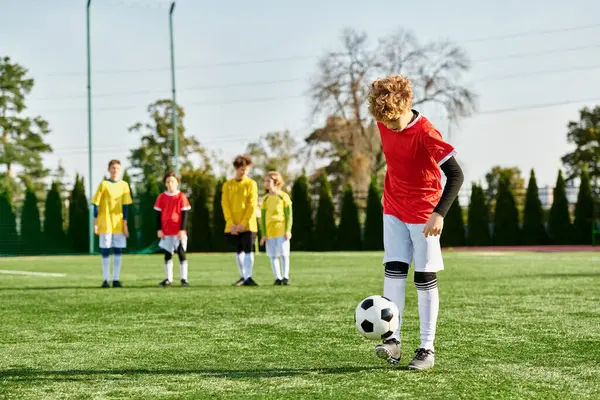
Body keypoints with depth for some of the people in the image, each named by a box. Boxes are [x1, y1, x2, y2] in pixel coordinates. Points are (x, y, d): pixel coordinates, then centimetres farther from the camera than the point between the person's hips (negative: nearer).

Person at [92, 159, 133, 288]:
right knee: (105, 251, 1)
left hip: (119, 224, 2)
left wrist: (125, 224, 1)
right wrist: (95, 223, -5)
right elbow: (96, 204, -1)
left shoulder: (124, 185, 5)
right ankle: (106, 280, 7)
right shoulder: (103, 184, -1)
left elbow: (125, 206, 5)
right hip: (105, 224, -2)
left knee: (118, 251, 2)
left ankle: (116, 279, 7)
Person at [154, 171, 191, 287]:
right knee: (167, 254, 7)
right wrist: (159, 229, 1)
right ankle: (168, 279, 12)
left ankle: (184, 278, 3)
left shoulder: (181, 197, -2)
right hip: (166, 232, 3)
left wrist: (182, 230, -10)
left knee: (181, 253, -1)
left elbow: (185, 214, -3)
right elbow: (158, 214, 8)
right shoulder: (161, 197, 5)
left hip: (179, 232, -3)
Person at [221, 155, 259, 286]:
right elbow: (225, 205, 1)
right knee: (238, 251, 10)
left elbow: (252, 205, -7)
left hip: (248, 225, -3)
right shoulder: (227, 185, 7)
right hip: (233, 226, 3)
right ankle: (243, 277, 18)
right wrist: (231, 223, -10)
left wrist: (243, 223, -15)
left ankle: (248, 277, -13)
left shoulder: (251, 184, -1)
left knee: (248, 250, -9)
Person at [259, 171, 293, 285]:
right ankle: (278, 277, 7)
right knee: (273, 255, 2)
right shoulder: (265, 199, 8)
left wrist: (288, 230, -9)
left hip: (282, 230, -3)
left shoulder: (283, 196, -1)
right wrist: (263, 234, 3)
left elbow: (288, 214, -1)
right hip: (269, 231, 3)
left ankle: (285, 277, 2)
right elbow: (262, 217, 8)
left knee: (284, 253, -4)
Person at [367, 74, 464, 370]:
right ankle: (393, 340, -5)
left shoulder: (425, 132, -23)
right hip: (393, 210, 6)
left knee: (425, 279, -1)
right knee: (393, 271, -4)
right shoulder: (384, 124, -3)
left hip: (424, 212, -6)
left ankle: (427, 349, 5)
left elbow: (455, 174, -25)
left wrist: (439, 213, -33)